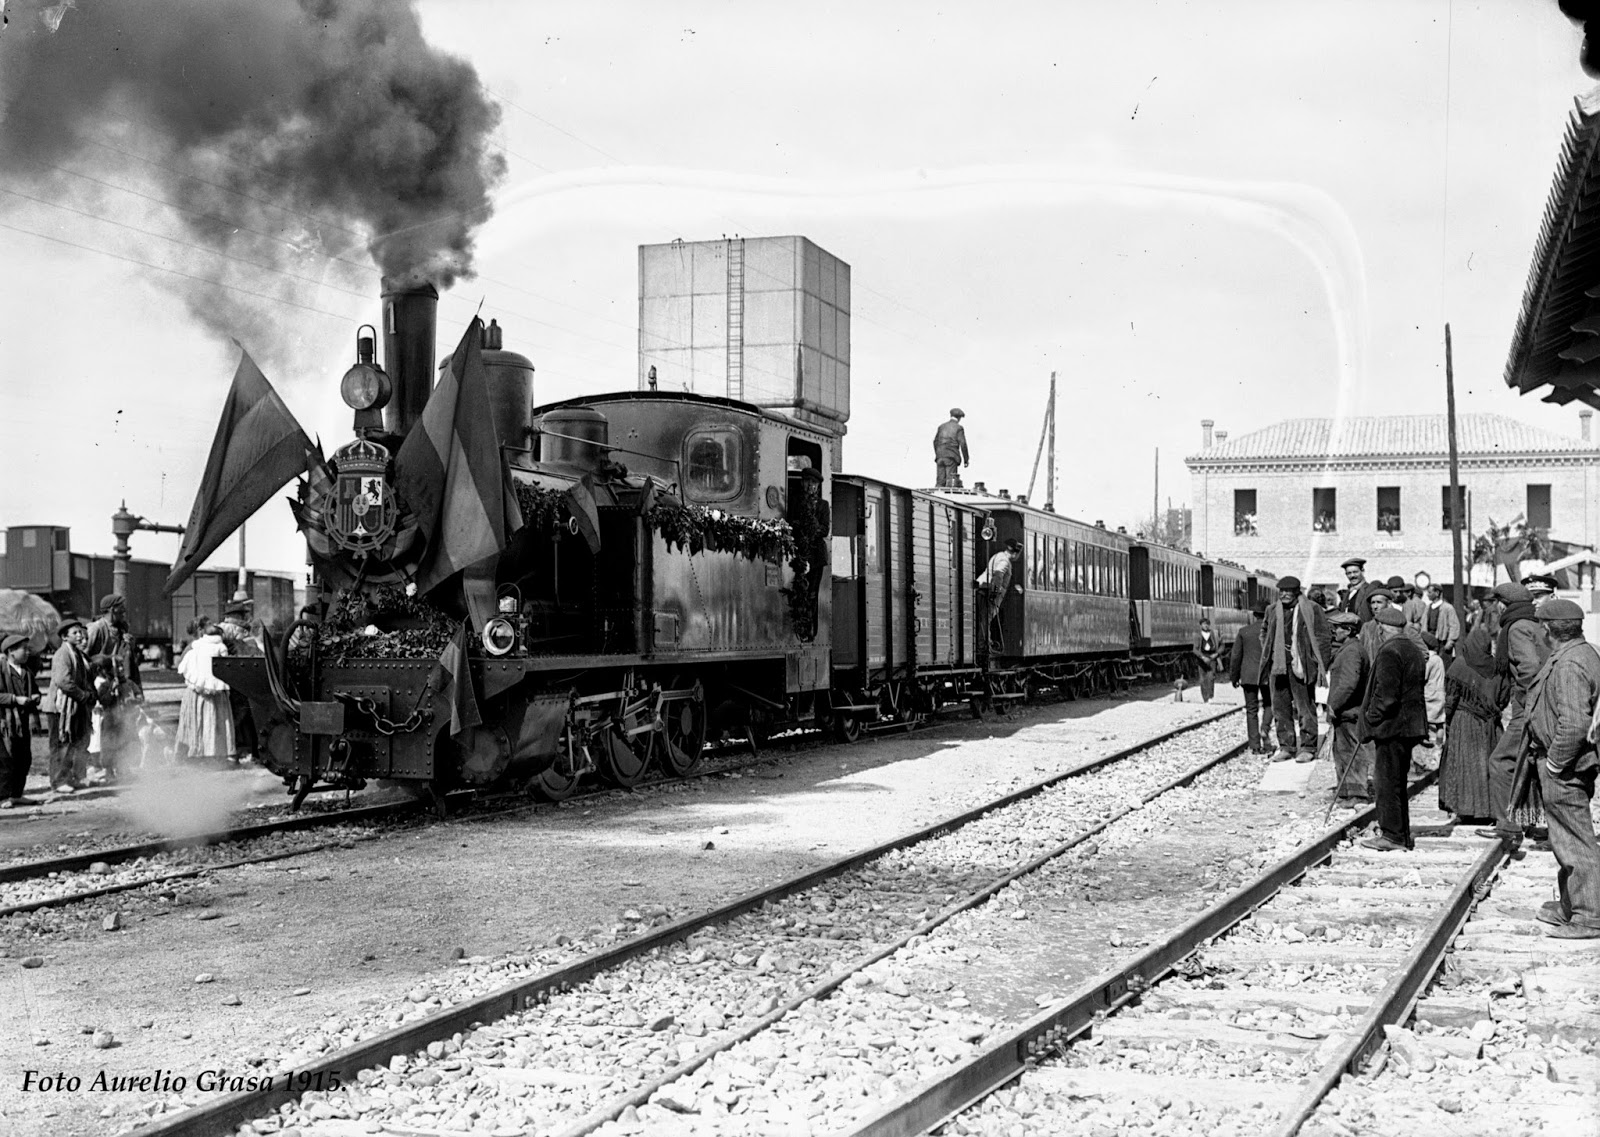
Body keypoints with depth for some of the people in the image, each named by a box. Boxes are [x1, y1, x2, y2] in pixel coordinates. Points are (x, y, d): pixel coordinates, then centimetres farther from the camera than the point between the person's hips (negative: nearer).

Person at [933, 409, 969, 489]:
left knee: (940, 480, 3)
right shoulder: (958, 428, 0)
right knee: (951, 481, -7)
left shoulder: (942, 426, 13)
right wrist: (966, 459, 0)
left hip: (940, 456, 4)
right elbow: (963, 444, -5)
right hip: (951, 457, -4)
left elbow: (935, 441, 15)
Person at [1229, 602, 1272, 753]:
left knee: (1251, 710, 5)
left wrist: (1234, 677, 11)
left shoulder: (1244, 631, 1)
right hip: (1268, 674, -1)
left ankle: (1255, 746, 3)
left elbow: (1236, 656, 3)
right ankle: (1265, 728, -8)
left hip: (1248, 675, 1)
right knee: (1268, 704, 19)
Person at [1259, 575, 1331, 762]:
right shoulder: (1272, 611, 10)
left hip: (1301, 665, -5)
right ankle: (1286, 747, 16)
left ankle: (1307, 748, 6)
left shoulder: (1312, 610, -4)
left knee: (1305, 708, 0)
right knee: (1280, 706, 7)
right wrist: (1268, 654, 13)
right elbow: (1264, 632, 27)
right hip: (1278, 665, 5)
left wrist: (1320, 664, -6)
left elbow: (1323, 637, -2)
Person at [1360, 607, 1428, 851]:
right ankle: (1401, 834, 22)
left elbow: (1386, 693, -23)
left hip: (1391, 725, -10)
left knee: (1386, 781, -4)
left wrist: (1372, 715, -9)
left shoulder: (1390, 652, -16)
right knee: (1397, 780, 16)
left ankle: (1392, 835, -2)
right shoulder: (1415, 650, 14)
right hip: (1409, 725, 10)